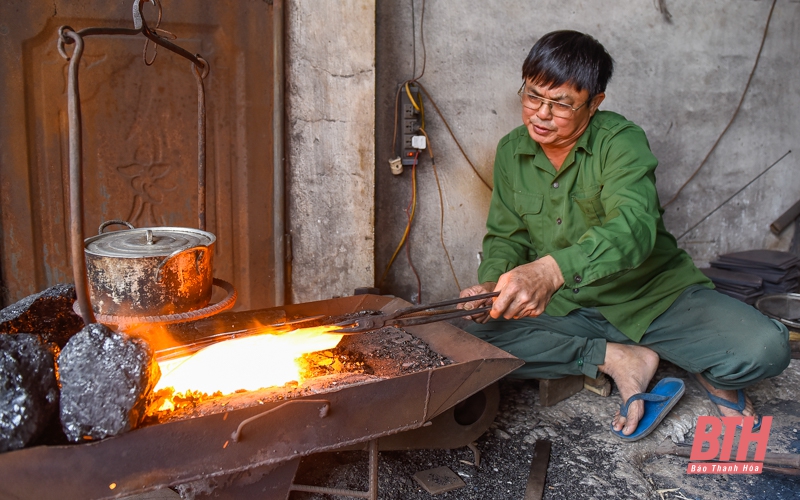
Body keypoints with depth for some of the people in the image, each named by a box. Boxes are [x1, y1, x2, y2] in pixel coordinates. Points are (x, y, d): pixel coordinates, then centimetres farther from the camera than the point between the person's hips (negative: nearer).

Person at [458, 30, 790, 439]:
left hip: (654, 297, -3)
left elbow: (633, 226, -34)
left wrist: (552, 270, -52)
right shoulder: (512, 152, 1)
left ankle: (710, 372, 9)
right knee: (475, 335, -23)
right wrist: (490, 284, -17)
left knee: (764, 348, -27)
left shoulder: (621, 141, -15)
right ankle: (615, 359, -12)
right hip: (566, 310, 4)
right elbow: (505, 236, 7)